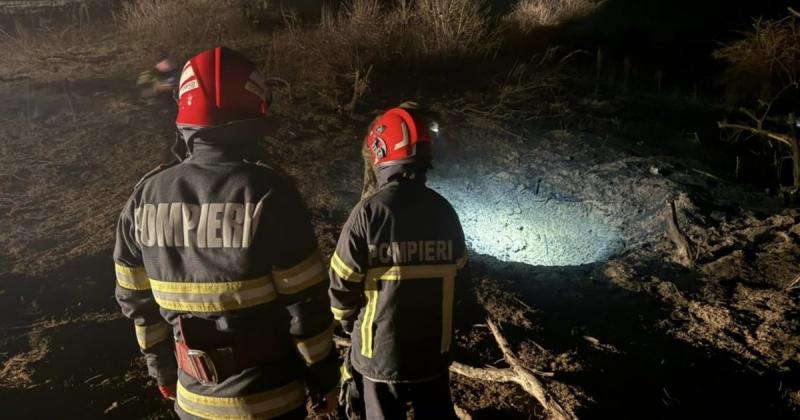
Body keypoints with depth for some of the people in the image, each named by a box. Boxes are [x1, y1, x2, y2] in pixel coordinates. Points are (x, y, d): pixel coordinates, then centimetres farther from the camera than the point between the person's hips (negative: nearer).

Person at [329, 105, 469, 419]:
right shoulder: (444, 211, -4)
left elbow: (343, 282, -12)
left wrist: (350, 323, 7)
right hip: (435, 347, 4)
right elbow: (458, 280, 5)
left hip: (380, 350, -3)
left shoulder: (370, 210, -17)